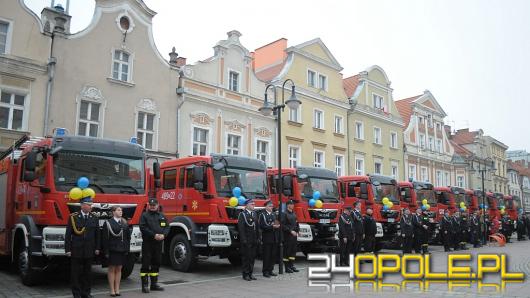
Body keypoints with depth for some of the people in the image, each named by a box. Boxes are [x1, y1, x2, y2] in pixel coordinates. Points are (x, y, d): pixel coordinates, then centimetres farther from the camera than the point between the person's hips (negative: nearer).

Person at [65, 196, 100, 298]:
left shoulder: (94, 218, 6)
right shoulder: (73, 217, -4)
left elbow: (97, 235, 9)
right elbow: (68, 235, -4)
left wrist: (97, 248, 5)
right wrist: (67, 249, -8)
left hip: (89, 251, 3)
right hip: (76, 251, -3)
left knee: (87, 272, 9)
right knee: (76, 273, 5)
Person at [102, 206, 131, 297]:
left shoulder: (125, 223, 9)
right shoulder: (108, 223, -6)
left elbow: (128, 237, 11)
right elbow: (105, 238, -8)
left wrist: (127, 249, 4)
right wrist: (106, 251, -12)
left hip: (122, 250, 4)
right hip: (112, 250, -4)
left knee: (119, 269, 9)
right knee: (112, 269, 3)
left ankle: (117, 289, 16)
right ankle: (112, 290, 10)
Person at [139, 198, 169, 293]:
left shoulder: (162, 216, 14)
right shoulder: (144, 215, -1)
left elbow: (167, 227, 9)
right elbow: (143, 228, -13)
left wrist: (163, 235, -11)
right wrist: (154, 235, -20)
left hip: (158, 243, 5)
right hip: (147, 243, -5)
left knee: (156, 264, 11)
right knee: (146, 264, -3)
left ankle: (154, 284, 21)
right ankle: (145, 285, 4)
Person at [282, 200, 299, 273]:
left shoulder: (294, 214, 15)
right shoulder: (284, 214, -9)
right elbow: (283, 225, -15)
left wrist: (297, 232, 7)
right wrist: (291, 231, -19)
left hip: (294, 235, 7)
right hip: (287, 236, -7)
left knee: (293, 251, 10)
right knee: (287, 251, -2)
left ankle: (292, 266, 19)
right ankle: (287, 267, 5)